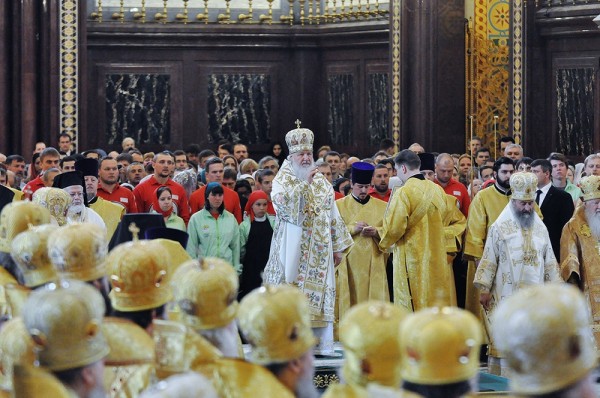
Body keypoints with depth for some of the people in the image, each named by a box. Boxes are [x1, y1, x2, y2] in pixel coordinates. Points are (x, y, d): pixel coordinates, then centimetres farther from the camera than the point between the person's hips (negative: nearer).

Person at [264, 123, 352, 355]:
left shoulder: (322, 182, 14)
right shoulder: (283, 179, 0)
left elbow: (333, 215, 15)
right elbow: (281, 199, -22)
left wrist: (338, 247, 12)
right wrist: (305, 183, -23)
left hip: (319, 250, 4)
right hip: (293, 248, -4)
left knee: (319, 291, 2)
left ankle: (320, 343, 5)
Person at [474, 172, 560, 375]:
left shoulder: (540, 228, 10)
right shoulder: (499, 227, -3)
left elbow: (549, 261, 14)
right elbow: (489, 259, -3)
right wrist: (484, 289, -7)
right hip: (507, 293, -4)